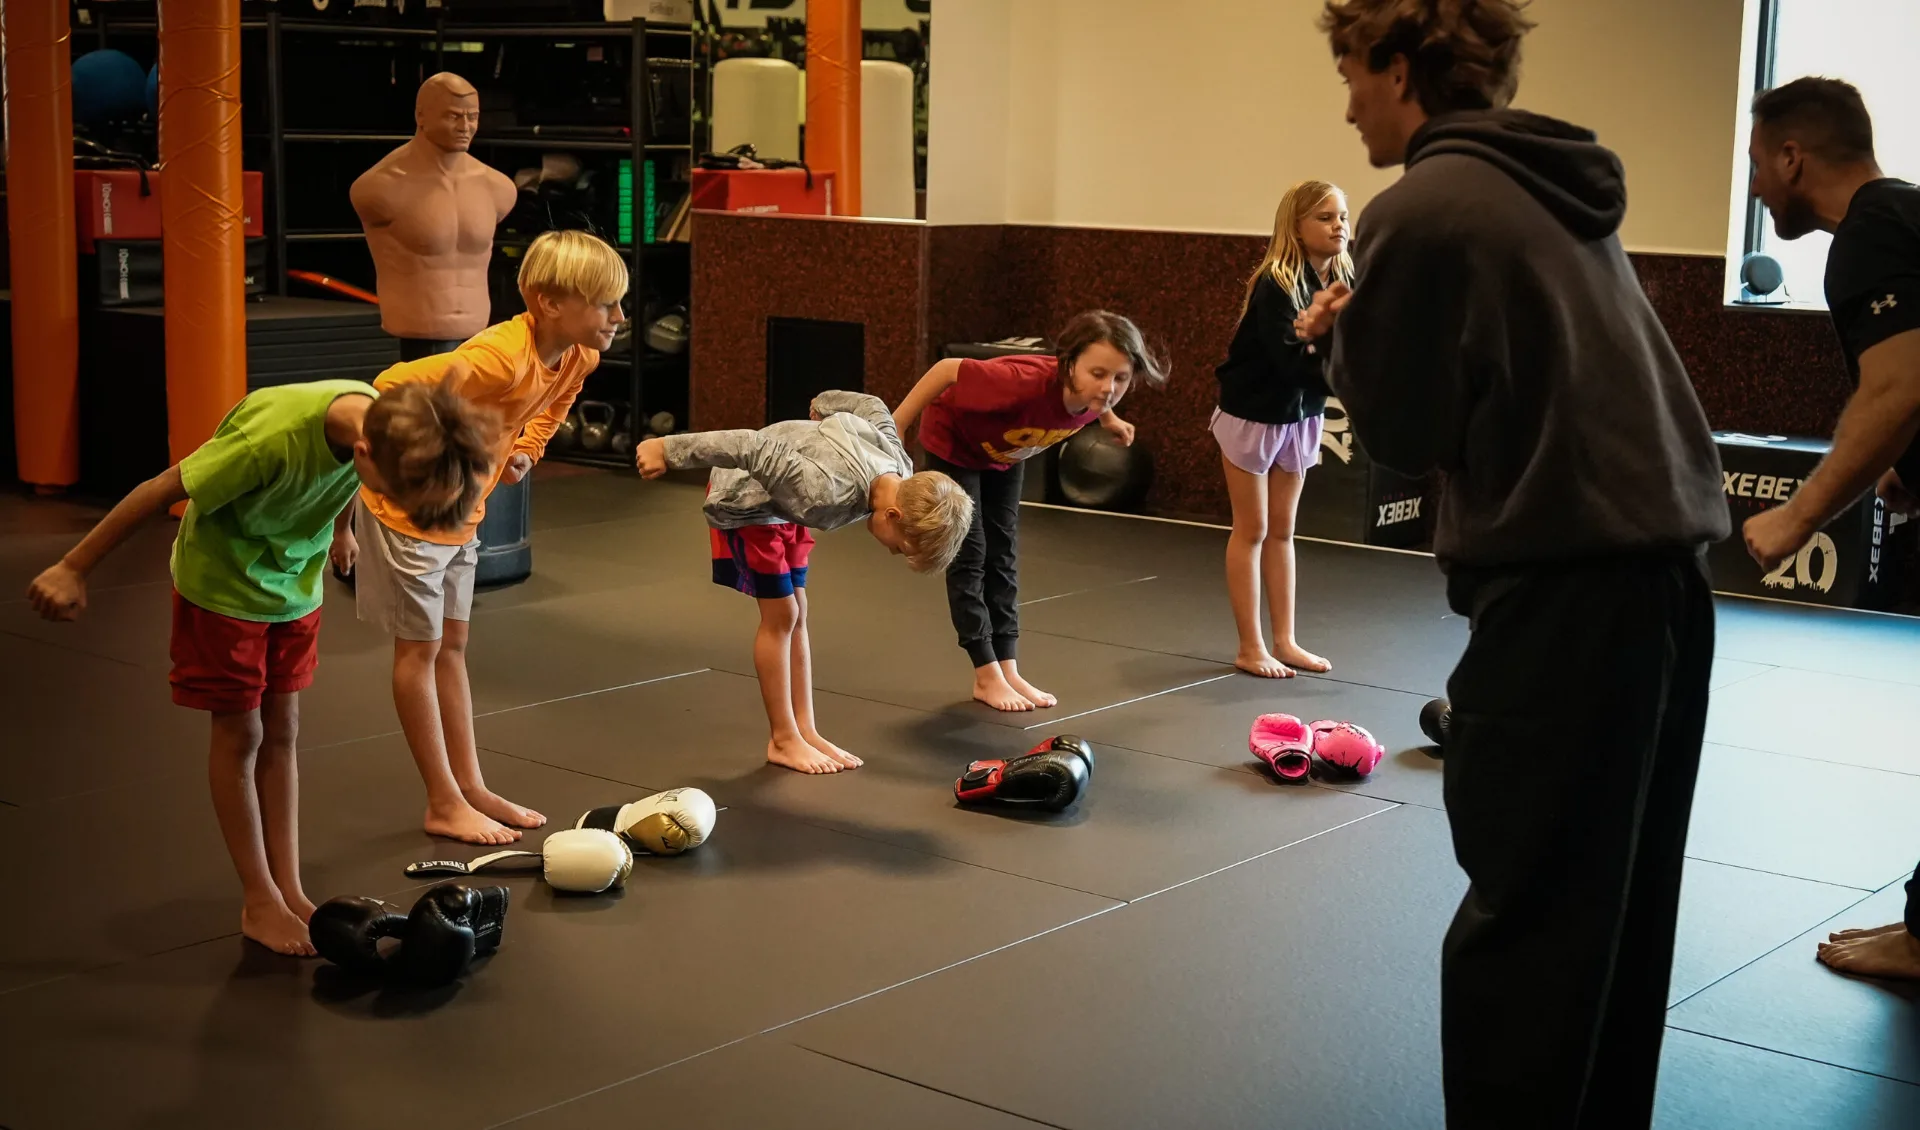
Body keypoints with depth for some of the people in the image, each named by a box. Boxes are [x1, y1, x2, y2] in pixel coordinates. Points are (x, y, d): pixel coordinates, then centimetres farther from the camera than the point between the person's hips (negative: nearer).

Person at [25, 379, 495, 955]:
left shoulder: (383, 420, -22)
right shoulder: (272, 438, -40)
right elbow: (161, 491, -26)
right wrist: (73, 569, -16)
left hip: (296, 583, 5)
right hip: (224, 587, -5)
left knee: (281, 733, 9)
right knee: (241, 737, 2)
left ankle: (290, 891, 16)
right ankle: (260, 904, 13)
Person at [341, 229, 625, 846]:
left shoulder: (578, 359, -7)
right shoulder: (501, 357, -34)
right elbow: (389, 392, -31)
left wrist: (524, 451, -4)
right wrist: (341, 518, -24)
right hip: (407, 506, -8)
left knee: (451, 645, 15)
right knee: (420, 648, 3)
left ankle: (471, 786, 24)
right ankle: (445, 805, 11)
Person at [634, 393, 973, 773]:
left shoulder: (901, 471, -18)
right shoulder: (825, 493, -43)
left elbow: (872, 407, -1)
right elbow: (756, 449, -41)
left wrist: (826, 404, 20)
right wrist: (669, 450, -33)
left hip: (781, 499, 8)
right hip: (744, 501, -8)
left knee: (797, 614, 5)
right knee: (781, 616, -7)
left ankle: (805, 732, 9)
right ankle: (783, 740, 3)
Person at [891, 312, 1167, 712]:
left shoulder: (1094, 394, -28)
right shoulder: (1028, 382, -46)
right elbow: (948, 369, -35)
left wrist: (1108, 417, 16)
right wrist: (894, 429, -31)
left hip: (1003, 453, 6)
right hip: (953, 443, -6)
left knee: (1003, 557, 7)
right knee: (969, 556, -4)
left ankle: (1008, 671, 12)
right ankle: (987, 676, 3)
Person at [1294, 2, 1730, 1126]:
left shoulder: (1421, 209, -8)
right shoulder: (1565, 190, 16)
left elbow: (1404, 431, -4)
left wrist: (1344, 341, 12)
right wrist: (1379, 330, 17)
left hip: (1563, 591, -8)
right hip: (1666, 574, 8)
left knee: (1525, 915, 0)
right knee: (1617, 907, 16)